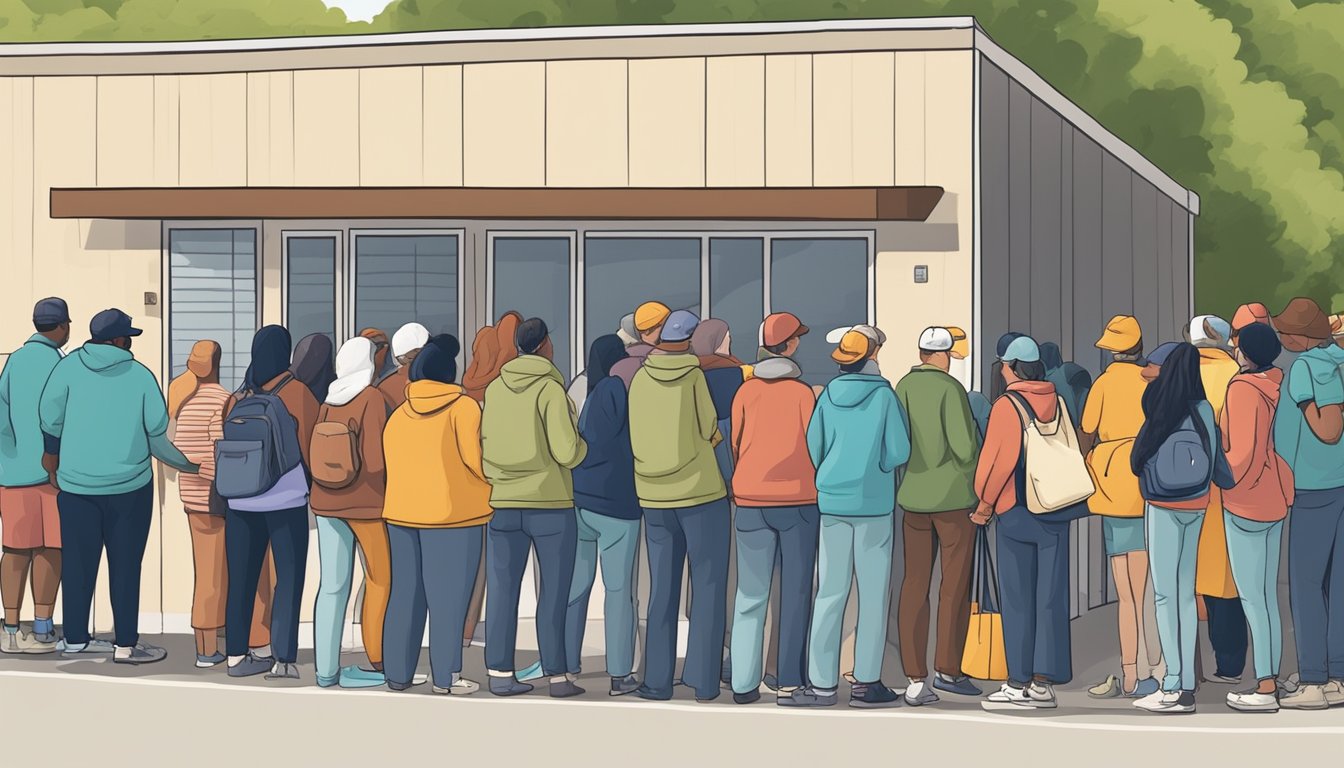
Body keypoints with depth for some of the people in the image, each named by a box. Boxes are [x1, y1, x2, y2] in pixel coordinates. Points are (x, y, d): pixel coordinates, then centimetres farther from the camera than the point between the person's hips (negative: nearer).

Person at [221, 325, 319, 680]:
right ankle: (284, 660, -6)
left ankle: (237, 654, 13)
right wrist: (311, 481, 14)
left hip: (240, 501, 5)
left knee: (241, 579, 10)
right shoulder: (297, 391, -6)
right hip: (286, 499, -5)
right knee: (289, 578, -1)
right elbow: (310, 443, -2)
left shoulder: (238, 396, 7)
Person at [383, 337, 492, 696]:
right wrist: (492, 481, 4)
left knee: (405, 594, 11)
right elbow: (475, 457, -13)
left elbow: (391, 463, 14)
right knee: (447, 597, -2)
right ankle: (446, 676, -2)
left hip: (401, 513, 5)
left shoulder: (398, 414, 11)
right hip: (453, 514, -5)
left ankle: (398, 673, 14)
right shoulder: (462, 407, -6)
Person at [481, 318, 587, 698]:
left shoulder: (494, 388, 4)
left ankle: (500, 673, 10)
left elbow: (481, 443, 7)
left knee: (502, 588, 8)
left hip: (501, 502, 4)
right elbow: (566, 451, -16)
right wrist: (585, 446, 4)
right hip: (550, 503, -4)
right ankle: (557, 675, 7)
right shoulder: (550, 389, -11)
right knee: (554, 592, 4)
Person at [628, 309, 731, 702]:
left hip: (654, 497, 4)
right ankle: (703, 680, 1)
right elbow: (713, 433, -6)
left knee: (662, 591, 10)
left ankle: (657, 680, 9)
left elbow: (635, 439, 5)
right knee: (708, 589, 4)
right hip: (702, 493, -4)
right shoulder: (697, 377, -9)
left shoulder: (639, 378, 1)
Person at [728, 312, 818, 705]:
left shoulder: (746, 391, 1)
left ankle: (744, 682, 5)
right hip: (798, 500, -3)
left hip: (751, 500, 3)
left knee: (750, 593, 6)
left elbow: (733, 444, 6)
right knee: (795, 592, 5)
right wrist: (816, 484, 13)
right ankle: (789, 681, 3)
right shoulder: (803, 393, -7)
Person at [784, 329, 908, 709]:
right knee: (873, 595, 3)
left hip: (832, 502, 3)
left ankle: (822, 682, 5)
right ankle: (866, 683, 3)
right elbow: (898, 453, -9)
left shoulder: (828, 396, 2)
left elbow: (813, 448, 3)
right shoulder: (883, 396, -7)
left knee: (829, 593, 6)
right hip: (874, 504, -3)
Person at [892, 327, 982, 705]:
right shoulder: (950, 388, -13)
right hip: (953, 496, -5)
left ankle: (915, 679, 3)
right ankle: (947, 669, 10)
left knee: (914, 585, 6)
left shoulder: (902, 387, 2)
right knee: (956, 585, 7)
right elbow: (964, 446, -16)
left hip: (913, 498, 5)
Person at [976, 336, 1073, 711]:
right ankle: (1044, 682, 7)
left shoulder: (1007, 405, -9)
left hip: (1017, 511, -5)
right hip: (1056, 511, 5)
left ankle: (1019, 683, 1)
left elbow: (999, 461, -12)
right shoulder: (1058, 402, 8)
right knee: (1051, 597, 5)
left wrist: (985, 504, 0)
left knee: (1018, 599, 0)